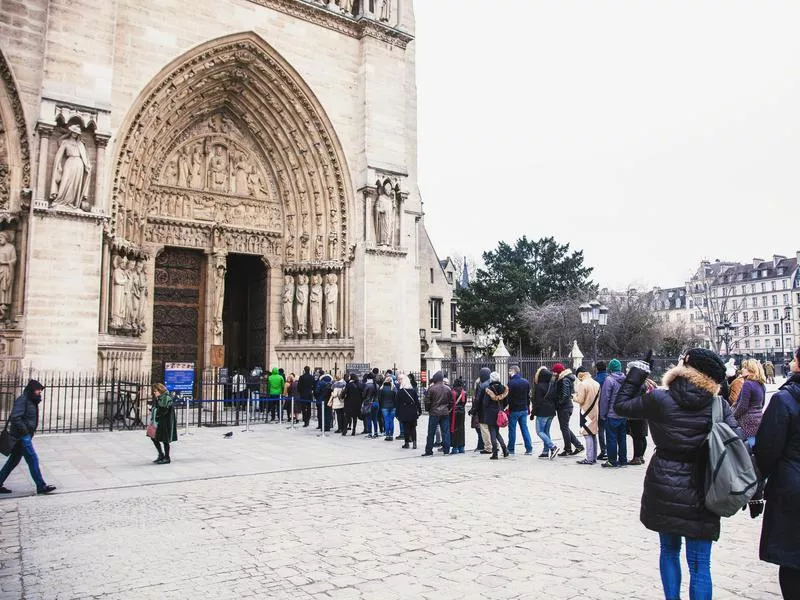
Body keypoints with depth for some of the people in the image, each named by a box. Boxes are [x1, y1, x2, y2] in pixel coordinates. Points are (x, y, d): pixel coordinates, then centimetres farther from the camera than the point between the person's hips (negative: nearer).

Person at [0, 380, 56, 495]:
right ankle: (41, 486, 0)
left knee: (13, 461, 15)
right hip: (22, 437, -9)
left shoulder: (31, 401, 13)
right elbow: (15, 417, -25)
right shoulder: (22, 400, -16)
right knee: (33, 460, -5)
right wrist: (24, 431, -19)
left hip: (25, 436, 9)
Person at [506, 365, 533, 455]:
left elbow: (508, 397, -15)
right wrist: (528, 408, 19)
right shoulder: (526, 382, 7)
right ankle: (529, 449, 5)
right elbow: (528, 396, 13)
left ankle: (511, 449, 10)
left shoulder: (511, 383, -14)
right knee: (524, 428, 9)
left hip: (514, 410, -6)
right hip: (524, 410, 6)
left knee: (512, 429, 4)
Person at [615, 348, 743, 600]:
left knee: (669, 550, 20)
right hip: (700, 494, 0)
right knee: (699, 563, 6)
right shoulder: (718, 406, -5)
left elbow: (620, 406, 4)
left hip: (663, 491, 0)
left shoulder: (659, 400, -8)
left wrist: (635, 375, 13)